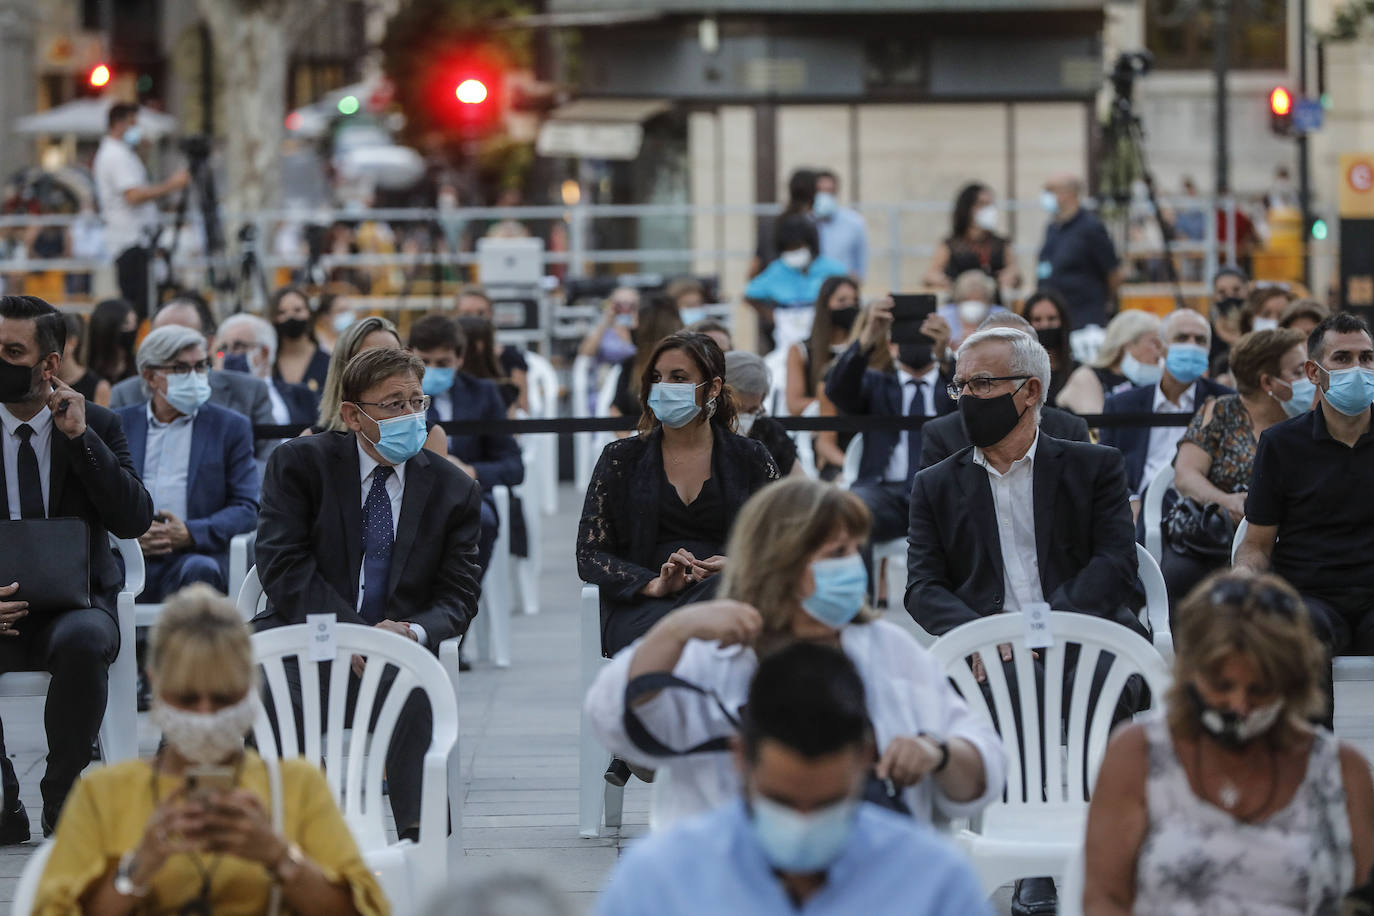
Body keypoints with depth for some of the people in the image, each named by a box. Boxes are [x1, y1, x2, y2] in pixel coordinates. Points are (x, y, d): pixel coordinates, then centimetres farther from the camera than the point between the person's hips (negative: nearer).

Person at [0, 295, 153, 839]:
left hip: (74, 604, 0)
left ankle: (63, 795, -16)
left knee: (83, 640, -37)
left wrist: (80, 437, -13)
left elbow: (134, 521, -7)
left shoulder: (98, 426, 4)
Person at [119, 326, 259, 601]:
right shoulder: (118, 425, 19)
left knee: (200, 569, -37)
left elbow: (246, 509, 6)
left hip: (193, 554, 0)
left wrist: (190, 534, -11)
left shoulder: (230, 427, 15)